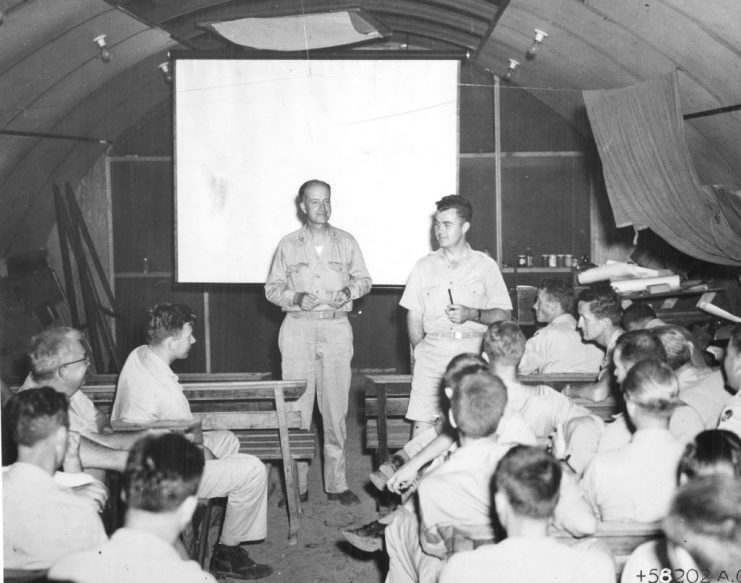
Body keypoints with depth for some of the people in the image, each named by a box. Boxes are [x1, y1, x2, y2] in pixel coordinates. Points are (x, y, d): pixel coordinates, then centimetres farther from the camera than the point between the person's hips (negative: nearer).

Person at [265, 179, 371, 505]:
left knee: (336, 408, 1)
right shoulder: (288, 245, 7)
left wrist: (349, 291, -5)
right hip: (298, 329, -1)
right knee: (297, 409, -2)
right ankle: (297, 485, 6)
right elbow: (272, 288, 7)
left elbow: (364, 280, 16)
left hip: (336, 328, 1)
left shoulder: (346, 242, 9)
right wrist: (296, 298, -11)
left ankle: (336, 483, 9)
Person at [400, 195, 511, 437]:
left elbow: (504, 315, 6)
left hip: (473, 350, -1)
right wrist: (420, 353, 3)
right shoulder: (425, 266, 14)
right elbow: (414, 316, 12)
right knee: (421, 422, -9)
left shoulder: (485, 265, 9)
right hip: (432, 349, 1)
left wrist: (472, 314, -10)